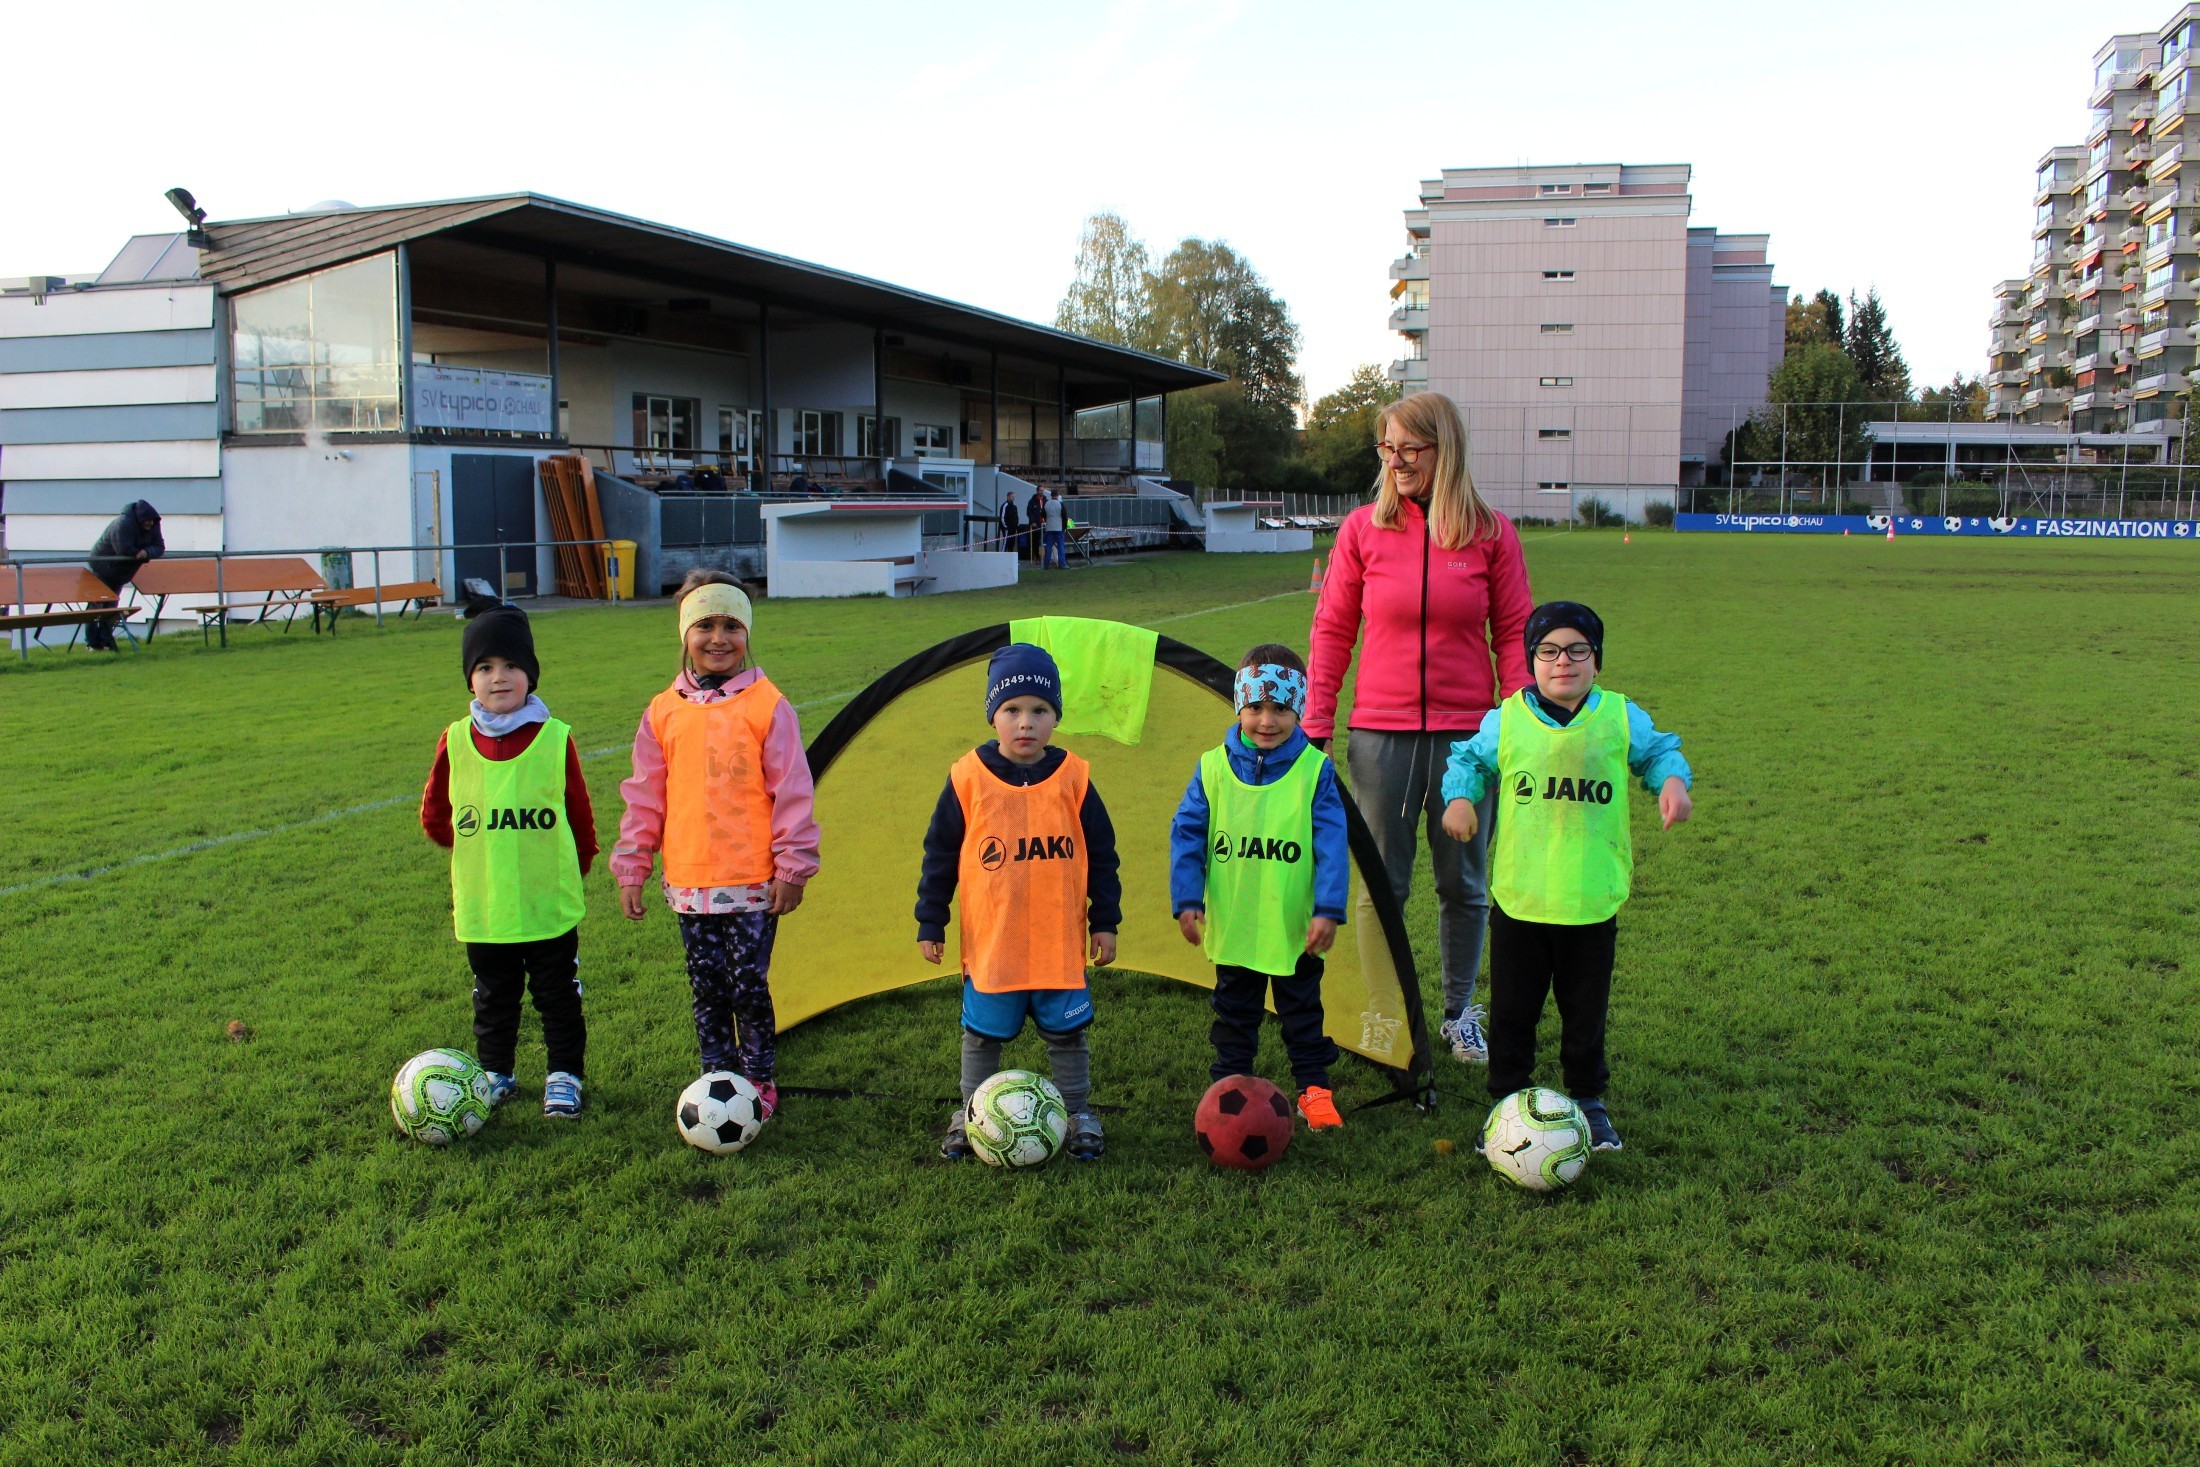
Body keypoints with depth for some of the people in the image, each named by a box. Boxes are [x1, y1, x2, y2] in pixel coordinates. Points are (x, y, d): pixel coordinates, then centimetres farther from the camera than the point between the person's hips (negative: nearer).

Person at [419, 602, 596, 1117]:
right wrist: (479, 849, 12)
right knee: (493, 998, 18)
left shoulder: (556, 739, -8)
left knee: (558, 995, 9)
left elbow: (580, 815, 2)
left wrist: (573, 868, 4)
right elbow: (434, 816, 10)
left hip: (551, 904, -2)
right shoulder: (455, 742, -4)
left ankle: (565, 1075, 22)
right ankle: (495, 1074, 33)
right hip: (482, 907, 2)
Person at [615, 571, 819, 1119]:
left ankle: (760, 1080, 21)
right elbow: (644, 796, 9)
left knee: (749, 986, 3)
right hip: (689, 882, 3)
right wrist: (631, 868, 8)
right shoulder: (664, 711, 3)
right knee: (707, 989, 13)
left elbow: (792, 791, -5)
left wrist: (792, 867, -6)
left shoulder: (767, 705, -7)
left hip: (753, 882, -3)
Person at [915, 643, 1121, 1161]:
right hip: (989, 941, 0)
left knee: (1067, 1033, 12)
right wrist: (930, 923, 1)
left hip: (1060, 940, 0)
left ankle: (1078, 1114, 28)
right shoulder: (968, 779, -6)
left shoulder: (1073, 778, -4)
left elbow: (1101, 855, 4)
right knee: (982, 1034, 13)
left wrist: (1105, 920, 4)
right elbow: (939, 855, 1)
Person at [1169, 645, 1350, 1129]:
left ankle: (1314, 1087, 26)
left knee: (1302, 1011, 14)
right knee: (1234, 1012, 16)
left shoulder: (1315, 770, -8)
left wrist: (1328, 910, -13)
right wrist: (1187, 899, -8)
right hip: (1232, 926, 1)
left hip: (1296, 928, -1)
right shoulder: (1213, 768, -5)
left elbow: (1331, 844, -8)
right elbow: (1186, 834, -2)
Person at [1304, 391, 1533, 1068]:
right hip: (1381, 737, 0)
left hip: (1467, 735, 0)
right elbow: (1332, 631, 3)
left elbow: (1513, 636, 3)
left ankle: (1459, 1012, 30)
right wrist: (1314, 725, -1)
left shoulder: (1491, 533, 0)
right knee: (1381, 885, 7)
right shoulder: (1363, 529, 0)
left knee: (1465, 884, 12)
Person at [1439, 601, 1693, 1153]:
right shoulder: (1506, 721, -2)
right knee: (1512, 1010, 9)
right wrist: (1459, 795, -10)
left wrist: (1673, 781, -6)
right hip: (1518, 897, 0)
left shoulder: (1622, 719, 1)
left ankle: (1588, 1101, 32)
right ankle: (1506, 1101, 24)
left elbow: (1659, 752, 14)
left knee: (1585, 1010, 13)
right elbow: (1469, 760, 9)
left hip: (1592, 899, 1)